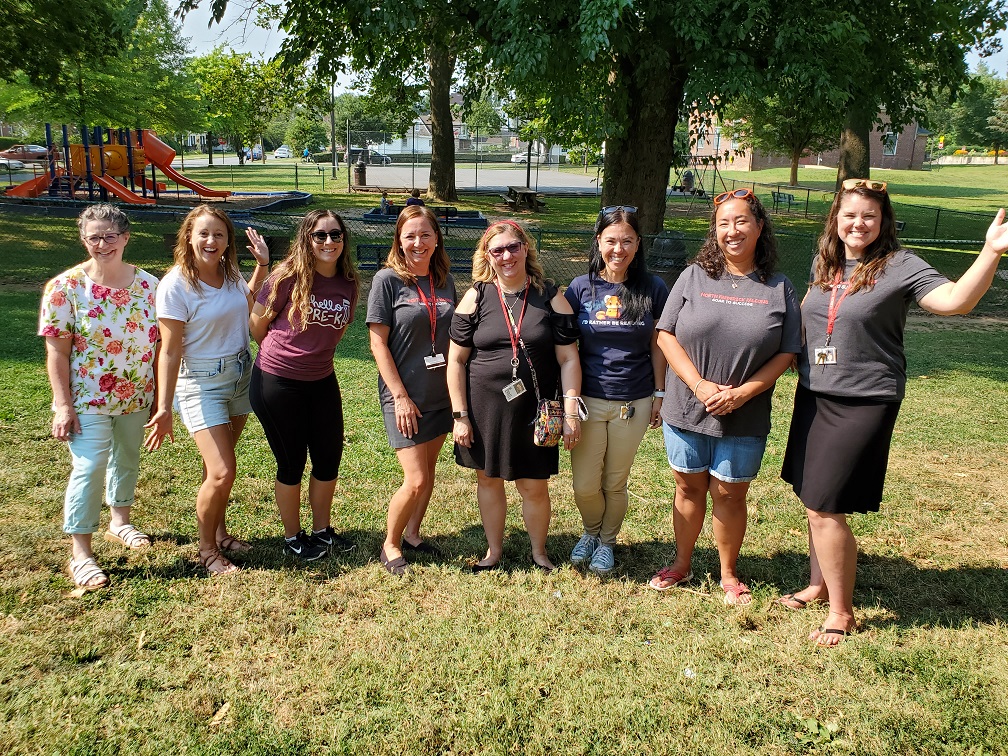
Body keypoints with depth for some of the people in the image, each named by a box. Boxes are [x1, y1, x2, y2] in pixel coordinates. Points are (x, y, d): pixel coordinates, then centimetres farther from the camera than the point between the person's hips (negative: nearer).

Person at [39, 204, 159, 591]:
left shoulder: (148, 284, -3)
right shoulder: (65, 287, -12)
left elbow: (158, 342, 2)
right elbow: (57, 351, -11)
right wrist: (63, 405, -14)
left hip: (136, 395, 4)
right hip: (88, 398, -4)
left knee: (127, 458, 19)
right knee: (89, 466, -9)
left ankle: (120, 521, 42)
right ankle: (80, 554, 3)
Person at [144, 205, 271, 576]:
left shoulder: (230, 273, 0)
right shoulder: (175, 285, -18)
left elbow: (248, 301, 25)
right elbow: (169, 352, -17)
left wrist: (263, 264, 12)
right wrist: (164, 408, -18)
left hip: (240, 375, 6)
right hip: (200, 383, -6)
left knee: (219, 466, 16)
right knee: (222, 472, -10)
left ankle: (219, 531, 35)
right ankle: (207, 549, 11)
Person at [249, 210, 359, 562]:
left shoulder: (348, 284, -1)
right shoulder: (289, 277, -15)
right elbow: (256, 325, -5)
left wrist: (314, 355, 9)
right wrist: (281, 352, 8)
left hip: (321, 382, 5)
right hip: (277, 383, -5)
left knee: (329, 458, 12)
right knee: (292, 463, 7)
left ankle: (322, 530, 34)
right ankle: (292, 537, 27)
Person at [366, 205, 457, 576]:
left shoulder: (444, 281, 5)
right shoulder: (387, 280, -9)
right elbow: (378, 343, -10)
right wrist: (400, 396, -14)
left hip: (441, 395, 5)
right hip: (405, 397, -5)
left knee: (427, 472, 14)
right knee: (416, 481, -7)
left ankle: (412, 533, 34)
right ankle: (390, 545, 15)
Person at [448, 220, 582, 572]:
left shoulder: (550, 298, 0)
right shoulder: (476, 297, -1)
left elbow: (568, 359, -1)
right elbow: (456, 361, 1)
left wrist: (570, 411, -8)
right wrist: (460, 415, -3)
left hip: (534, 410, -1)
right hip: (484, 408, 1)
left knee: (534, 486, 7)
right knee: (489, 479, 14)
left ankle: (539, 551, 32)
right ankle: (494, 550, 34)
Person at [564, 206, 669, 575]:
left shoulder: (653, 289, -3)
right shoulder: (580, 288, -2)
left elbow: (657, 346, 4)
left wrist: (659, 394, 4)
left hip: (633, 403, 0)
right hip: (588, 400, 0)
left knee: (615, 483, 12)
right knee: (585, 485, 5)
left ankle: (607, 541, 38)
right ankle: (591, 531, 36)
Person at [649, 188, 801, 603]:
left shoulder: (779, 288, 0)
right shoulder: (694, 276, 0)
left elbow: (786, 353, -2)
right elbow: (666, 335, -4)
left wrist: (741, 393, -14)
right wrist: (700, 386, -15)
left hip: (744, 418, 0)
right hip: (686, 410, 1)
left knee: (729, 495, 10)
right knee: (689, 489, 13)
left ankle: (729, 574, 30)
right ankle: (681, 564, 33)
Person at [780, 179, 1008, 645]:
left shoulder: (899, 267, -10)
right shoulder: (823, 263, 7)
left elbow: (956, 300, -24)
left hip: (865, 402, -6)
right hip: (812, 397, 6)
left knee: (824, 507, -6)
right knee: (812, 500, 15)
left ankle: (841, 612, 11)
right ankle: (819, 584, 36)